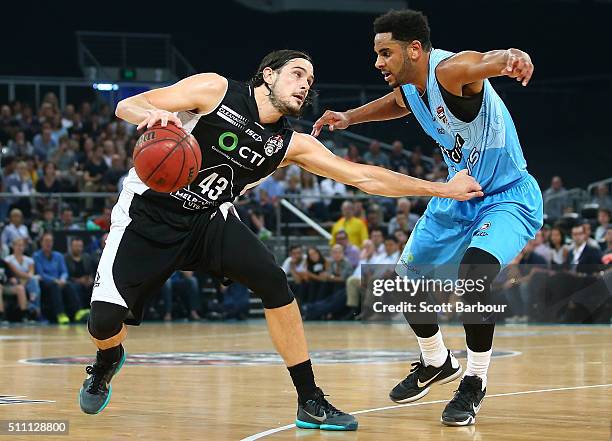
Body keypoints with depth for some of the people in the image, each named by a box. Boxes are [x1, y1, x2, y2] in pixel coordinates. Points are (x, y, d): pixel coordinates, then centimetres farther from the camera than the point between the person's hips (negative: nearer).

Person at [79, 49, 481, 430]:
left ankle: (311, 403, -7)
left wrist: (444, 189, -2)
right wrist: (154, 115, -40)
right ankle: (108, 361, 25)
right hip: (148, 214, -4)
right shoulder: (215, 90, -13)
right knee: (105, 321, -16)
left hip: (210, 219, 4)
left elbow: (363, 177, 0)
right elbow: (127, 106, -15)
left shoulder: (291, 145, -1)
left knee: (273, 282, -18)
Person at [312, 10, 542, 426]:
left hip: (508, 197, -9)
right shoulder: (407, 89, -3)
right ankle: (436, 362, 38)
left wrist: (512, 56, -76)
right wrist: (349, 117, 13)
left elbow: (488, 61, -53)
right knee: (406, 276, 12)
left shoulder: (451, 70, -29)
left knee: (474, 273, -31)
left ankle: (475, 382, -12)